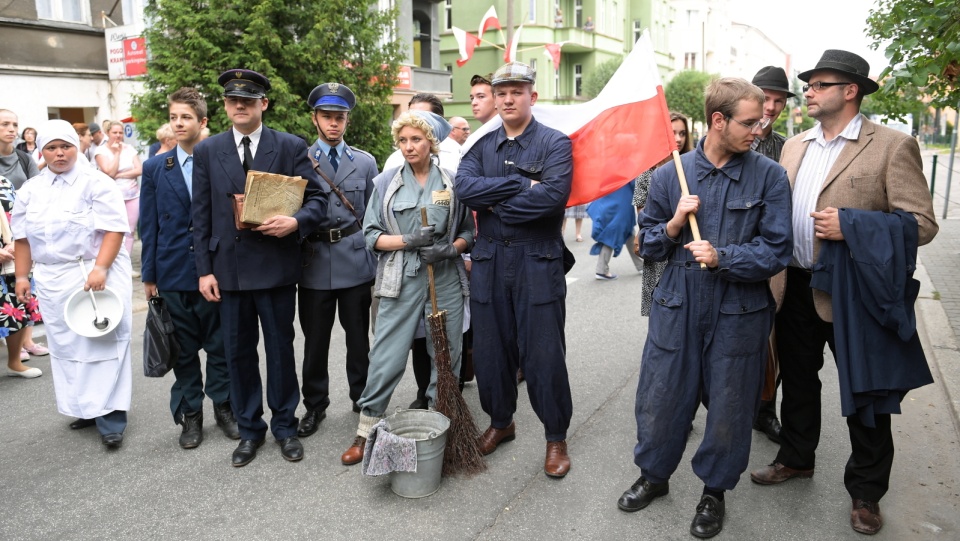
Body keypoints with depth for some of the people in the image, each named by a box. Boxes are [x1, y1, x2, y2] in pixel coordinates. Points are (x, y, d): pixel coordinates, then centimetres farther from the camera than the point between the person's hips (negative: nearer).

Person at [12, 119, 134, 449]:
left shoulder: (96, 183, -6)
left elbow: (114, 229, -13)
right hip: (52, 280, 6)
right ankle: (85, 408, 23)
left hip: (97, 275, -5)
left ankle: (110, 419, -1)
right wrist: (22, 275, 9)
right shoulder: (30, 190, 11)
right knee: (66, 345, 10)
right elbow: (23, 237, 14)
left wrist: (100, 268, -21)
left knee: (101, 343, -5)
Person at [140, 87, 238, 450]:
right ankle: (190, 414, 25)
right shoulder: (155, 167, 4)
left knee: (220, 346, 9)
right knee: (184, 351, 11)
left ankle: (223, 406, 26)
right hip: (174, 274, 2)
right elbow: (149, 226, 6)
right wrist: (148, 276, 4)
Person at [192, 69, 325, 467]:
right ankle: (249, 429, 27)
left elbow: (316, 198, -1)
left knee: (280, 348, 9)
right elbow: (201, 215, 6)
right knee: (238, 352, 11)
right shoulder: (207, 151, 6)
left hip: (276, 265, -2)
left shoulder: (291, 147, 0)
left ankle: (284, 425, 26)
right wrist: (204, 270, 1)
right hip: (229, 267, 2)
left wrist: (296, 221, -22)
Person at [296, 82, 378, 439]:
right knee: (315, 339, 8)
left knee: (358, 336, 10)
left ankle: (362, 397, 29)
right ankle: (315, 405, 25)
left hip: (356, 262, 1)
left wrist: (376, 263, 4)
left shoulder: (365, 162, 7)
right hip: (314, 262, 0)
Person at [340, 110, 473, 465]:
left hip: (445, 280, 1)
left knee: (446, 356, 7)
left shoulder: (453, 182, 5)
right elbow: (372, 235, 3)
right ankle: (365, 432, 15)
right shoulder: (386, 183, 6)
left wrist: (450, 248, -12)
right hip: (400, 281, -1)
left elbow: (470, 231, 8)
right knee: (386, 358, 0)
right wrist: (408, 241, -13)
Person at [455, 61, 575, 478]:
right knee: (490, 349, 12)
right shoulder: (482, 145, 11)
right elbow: (464, 187, -8)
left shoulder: (555, 144, -2)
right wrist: (523, 185, -15)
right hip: (489, 261, 4)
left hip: (538, 263, -4)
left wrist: (497, 204, -11)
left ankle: (556, 437, 20)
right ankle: (500, 422, 34)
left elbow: (554, 195, -20)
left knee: (544, 353, 2)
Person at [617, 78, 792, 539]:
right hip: (676, 310, 2)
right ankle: (654, 475, 38)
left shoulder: (769, 177, -4)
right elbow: (648, 245, 7)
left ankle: (714, 491, 36)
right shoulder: (670, 174, 1)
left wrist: (721, 256, -20)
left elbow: (777, 251, -8)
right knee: (659, 399, 12)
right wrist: (673, 225, -12)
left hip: (738, 315, -1)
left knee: (728, 407, 12)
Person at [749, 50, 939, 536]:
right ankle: (796, 458, 40)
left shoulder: (892, 146, -9)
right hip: (795, 287, 5)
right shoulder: (795, 146, 9)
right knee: (797, 380, 19)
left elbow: (922, 223, -13)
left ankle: (865, 491, 27)